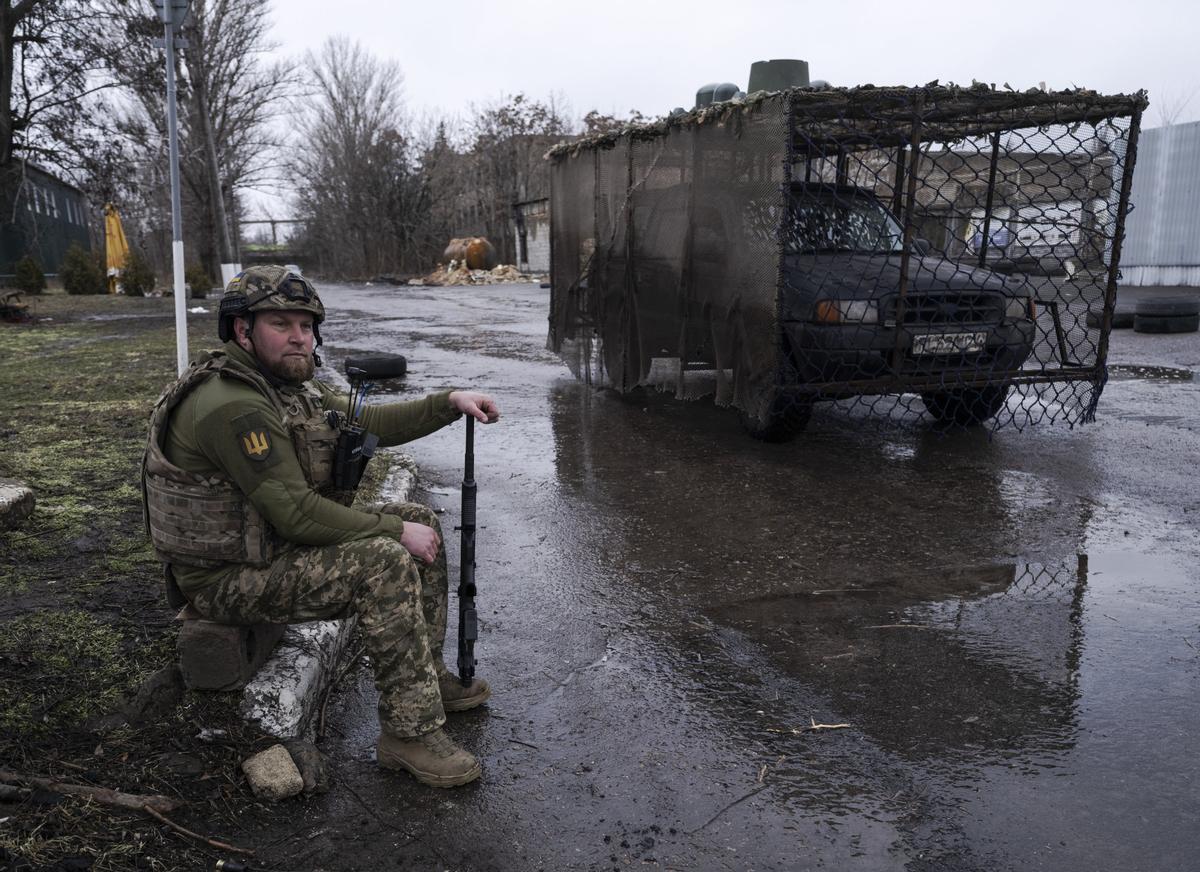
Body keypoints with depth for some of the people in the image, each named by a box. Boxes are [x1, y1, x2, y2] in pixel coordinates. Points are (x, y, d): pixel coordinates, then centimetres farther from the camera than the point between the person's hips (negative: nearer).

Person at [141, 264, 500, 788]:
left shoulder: (290, 384, 6)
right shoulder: (232, 406, -25)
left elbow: (368, 423, 14)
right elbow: (297, 514, -28)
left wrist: (449, 403, 3)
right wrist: (394, 529, -20)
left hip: (276, 543, 10)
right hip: (233, 579, -10)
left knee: (420, 523, 7)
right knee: (386, 562, -28)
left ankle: (425, 673, 18)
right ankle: (409, 733, -17)